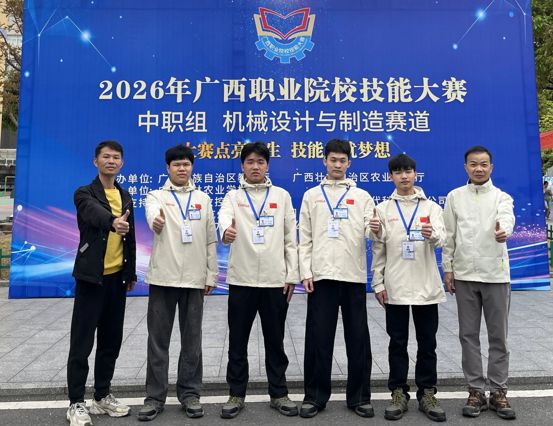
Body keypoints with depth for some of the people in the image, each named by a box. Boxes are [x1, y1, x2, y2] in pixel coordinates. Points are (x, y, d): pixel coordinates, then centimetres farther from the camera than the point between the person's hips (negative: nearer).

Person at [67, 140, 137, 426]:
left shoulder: (125, 197, 12)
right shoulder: (85, 194, -4)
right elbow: (95, 214, -29)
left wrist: (131, 273, 13)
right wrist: (113, 222, -50)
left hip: (116, 277, 5)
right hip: (91, 276, -5)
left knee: (111, 340, 12)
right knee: (82, 341, 1)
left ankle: (103, 396, 26)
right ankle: (76, 403, 14)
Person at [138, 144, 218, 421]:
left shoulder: (203, 199, 10)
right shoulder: (156, 196, 4)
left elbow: (210, 240, 9)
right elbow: (153, 214, -22)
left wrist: (211, 274, 4)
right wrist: (156, 220, -46)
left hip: (194, 278, 2)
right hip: (162, 277, -1)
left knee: (192, 339, 9)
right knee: (158, 339, 6)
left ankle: (189, 393, 22)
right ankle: (155, 396, 20)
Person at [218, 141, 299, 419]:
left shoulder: (282, 196, 7)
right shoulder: (233, 196, 5)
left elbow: (291, 238, 6)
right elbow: (224, 218, -17)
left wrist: (292, 275, 1)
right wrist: (226, 231, -41)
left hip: (276, 280, 0)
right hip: (241, 279, 0)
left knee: (275, 341, 11)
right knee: (238, 341, 9)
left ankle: (279, 393, 27)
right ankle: (237, 394, 26)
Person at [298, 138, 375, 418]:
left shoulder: (362, 196, 10)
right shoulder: (312, 195, 10)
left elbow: (369, 231, -2)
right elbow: (305, 238, 6)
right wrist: (305, 272, -3)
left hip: (354, 275, 1)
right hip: (321, 275, 0)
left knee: (358, 338, 7)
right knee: (318, 338, 5)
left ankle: (359, 396, 22)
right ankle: (315, 396, 19)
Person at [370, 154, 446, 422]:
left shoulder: (431, 207, 4)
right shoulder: (383, 209, 5)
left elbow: (440, 239, -10)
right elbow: (379, 249, 4)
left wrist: (432, 234, -33)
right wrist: (378, 282, -1)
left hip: (427, 287, 0)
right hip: (395, 288, 0)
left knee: (427, 343, 9)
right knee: (398, 343, 8)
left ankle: (427, 393, 23)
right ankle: (399, 393, 20)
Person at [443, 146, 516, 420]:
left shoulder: (501, 197, 2)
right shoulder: (455, 197, 6)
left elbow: (507, 217, -21)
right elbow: (449, 236, 6)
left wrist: (503, 230, -44)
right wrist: (447, 269, 2)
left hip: (496, 274, -1)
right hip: (464, 274, 1)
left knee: (498, 336, 7)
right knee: (469, 335, 7)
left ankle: (498, 391, 21)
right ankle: (476, 391, 19)